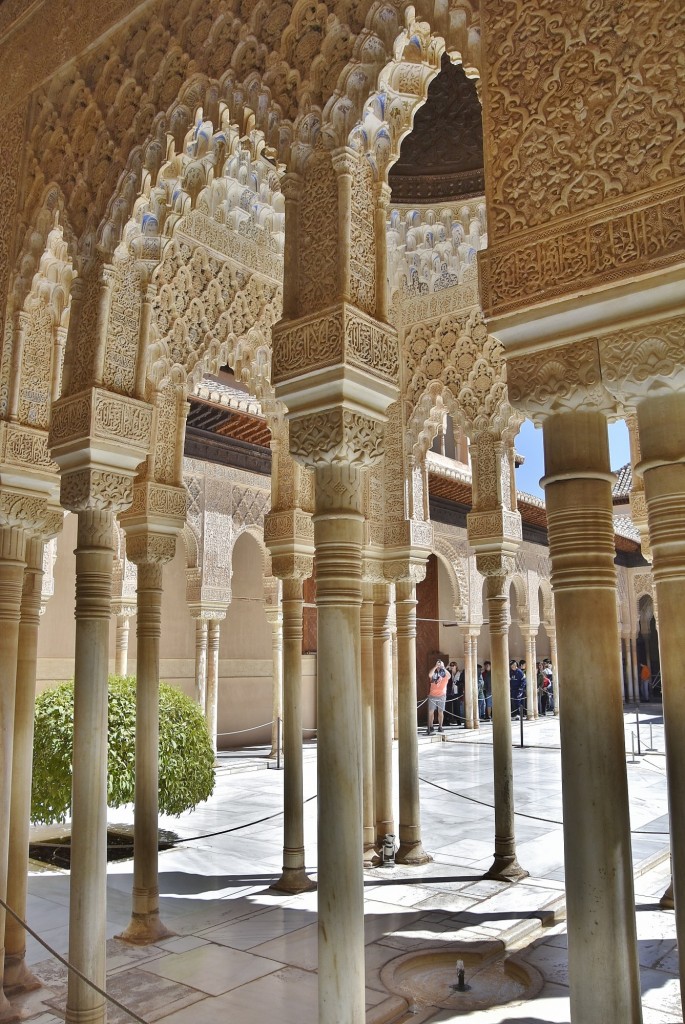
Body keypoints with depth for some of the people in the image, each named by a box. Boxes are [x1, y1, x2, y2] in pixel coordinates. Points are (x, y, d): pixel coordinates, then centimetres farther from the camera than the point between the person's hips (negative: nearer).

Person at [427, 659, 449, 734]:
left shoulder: (445, 674, 4)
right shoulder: (433, 673, 3)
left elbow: (449, 675, -19)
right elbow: (429, 675, -20)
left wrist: (443, 667, -24)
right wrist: (436, 666, -21)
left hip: (441, 695, 0)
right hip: (432, 695, 0)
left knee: (440, 712, 3)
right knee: (430, 711, -3)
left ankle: (440, 727, 12)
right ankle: (430, 727, 3)